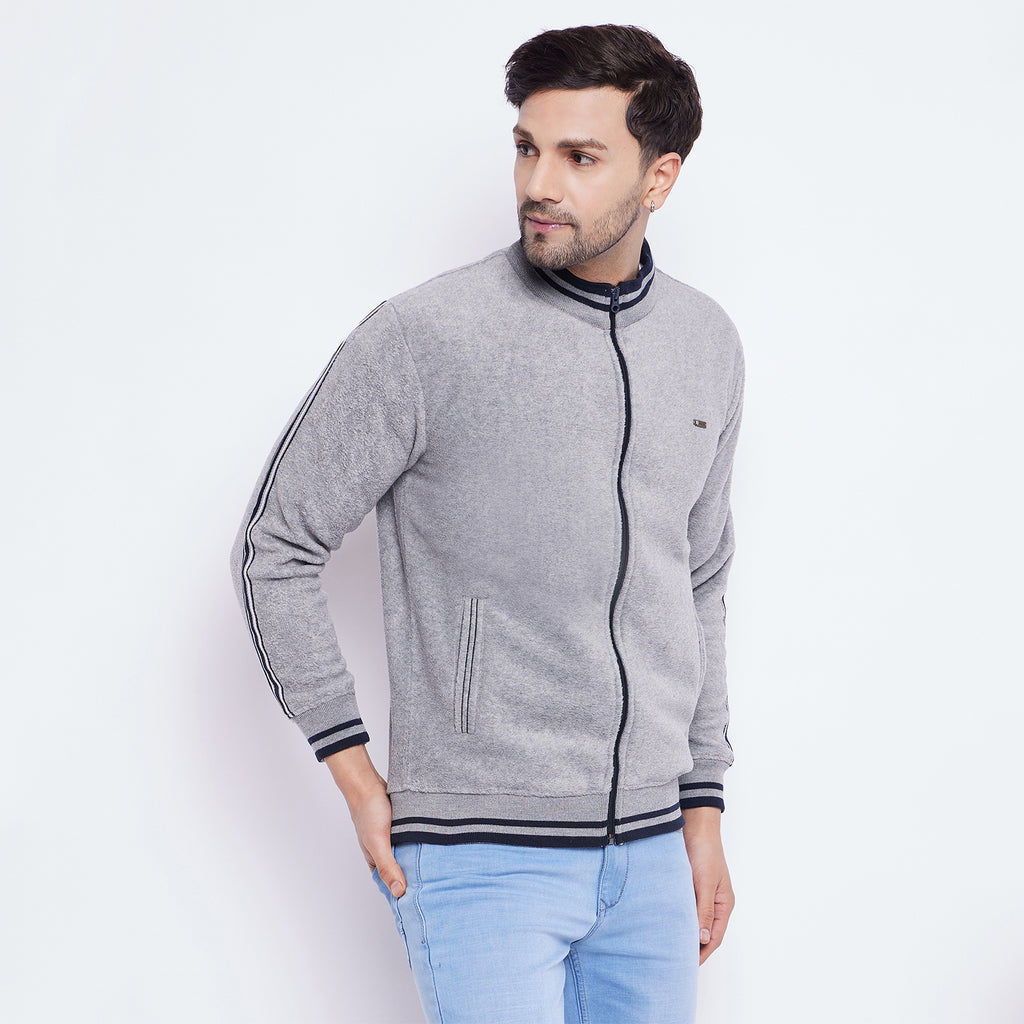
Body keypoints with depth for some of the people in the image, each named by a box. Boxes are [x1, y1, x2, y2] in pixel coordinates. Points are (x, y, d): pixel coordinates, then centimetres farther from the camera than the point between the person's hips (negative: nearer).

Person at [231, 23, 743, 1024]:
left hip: (648, 849, 5)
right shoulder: (425, 338, -12)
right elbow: (275, 548, -5)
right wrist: (356, 776, -6)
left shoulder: (707, 345, 5)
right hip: (482, 854, -5)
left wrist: (701, 805, 14)